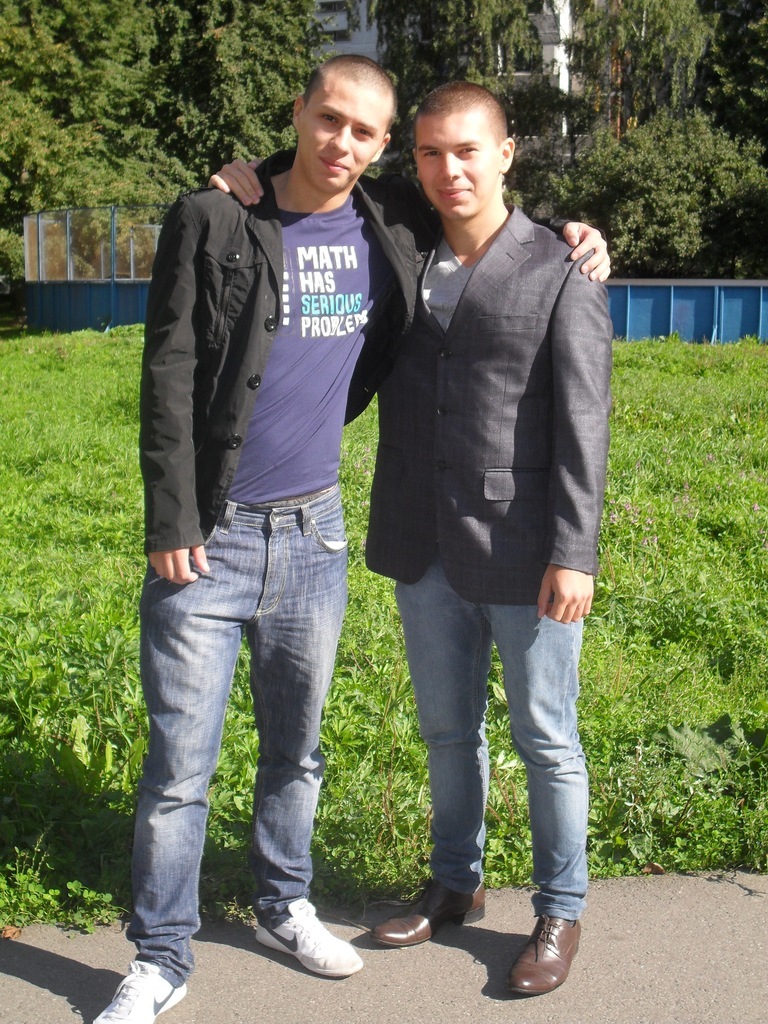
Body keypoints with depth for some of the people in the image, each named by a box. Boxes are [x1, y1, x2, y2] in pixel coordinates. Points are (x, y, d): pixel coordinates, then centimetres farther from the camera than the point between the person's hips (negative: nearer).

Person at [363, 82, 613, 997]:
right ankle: (456, 883, 37)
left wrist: (572, 554, -15)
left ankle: (559, 912, 26)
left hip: (521, 554, -4)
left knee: (546, 741, 9)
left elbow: (581, 425, -9)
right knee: (447, 731, 18)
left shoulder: (559, 271, -6)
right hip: (425, 550, 5)